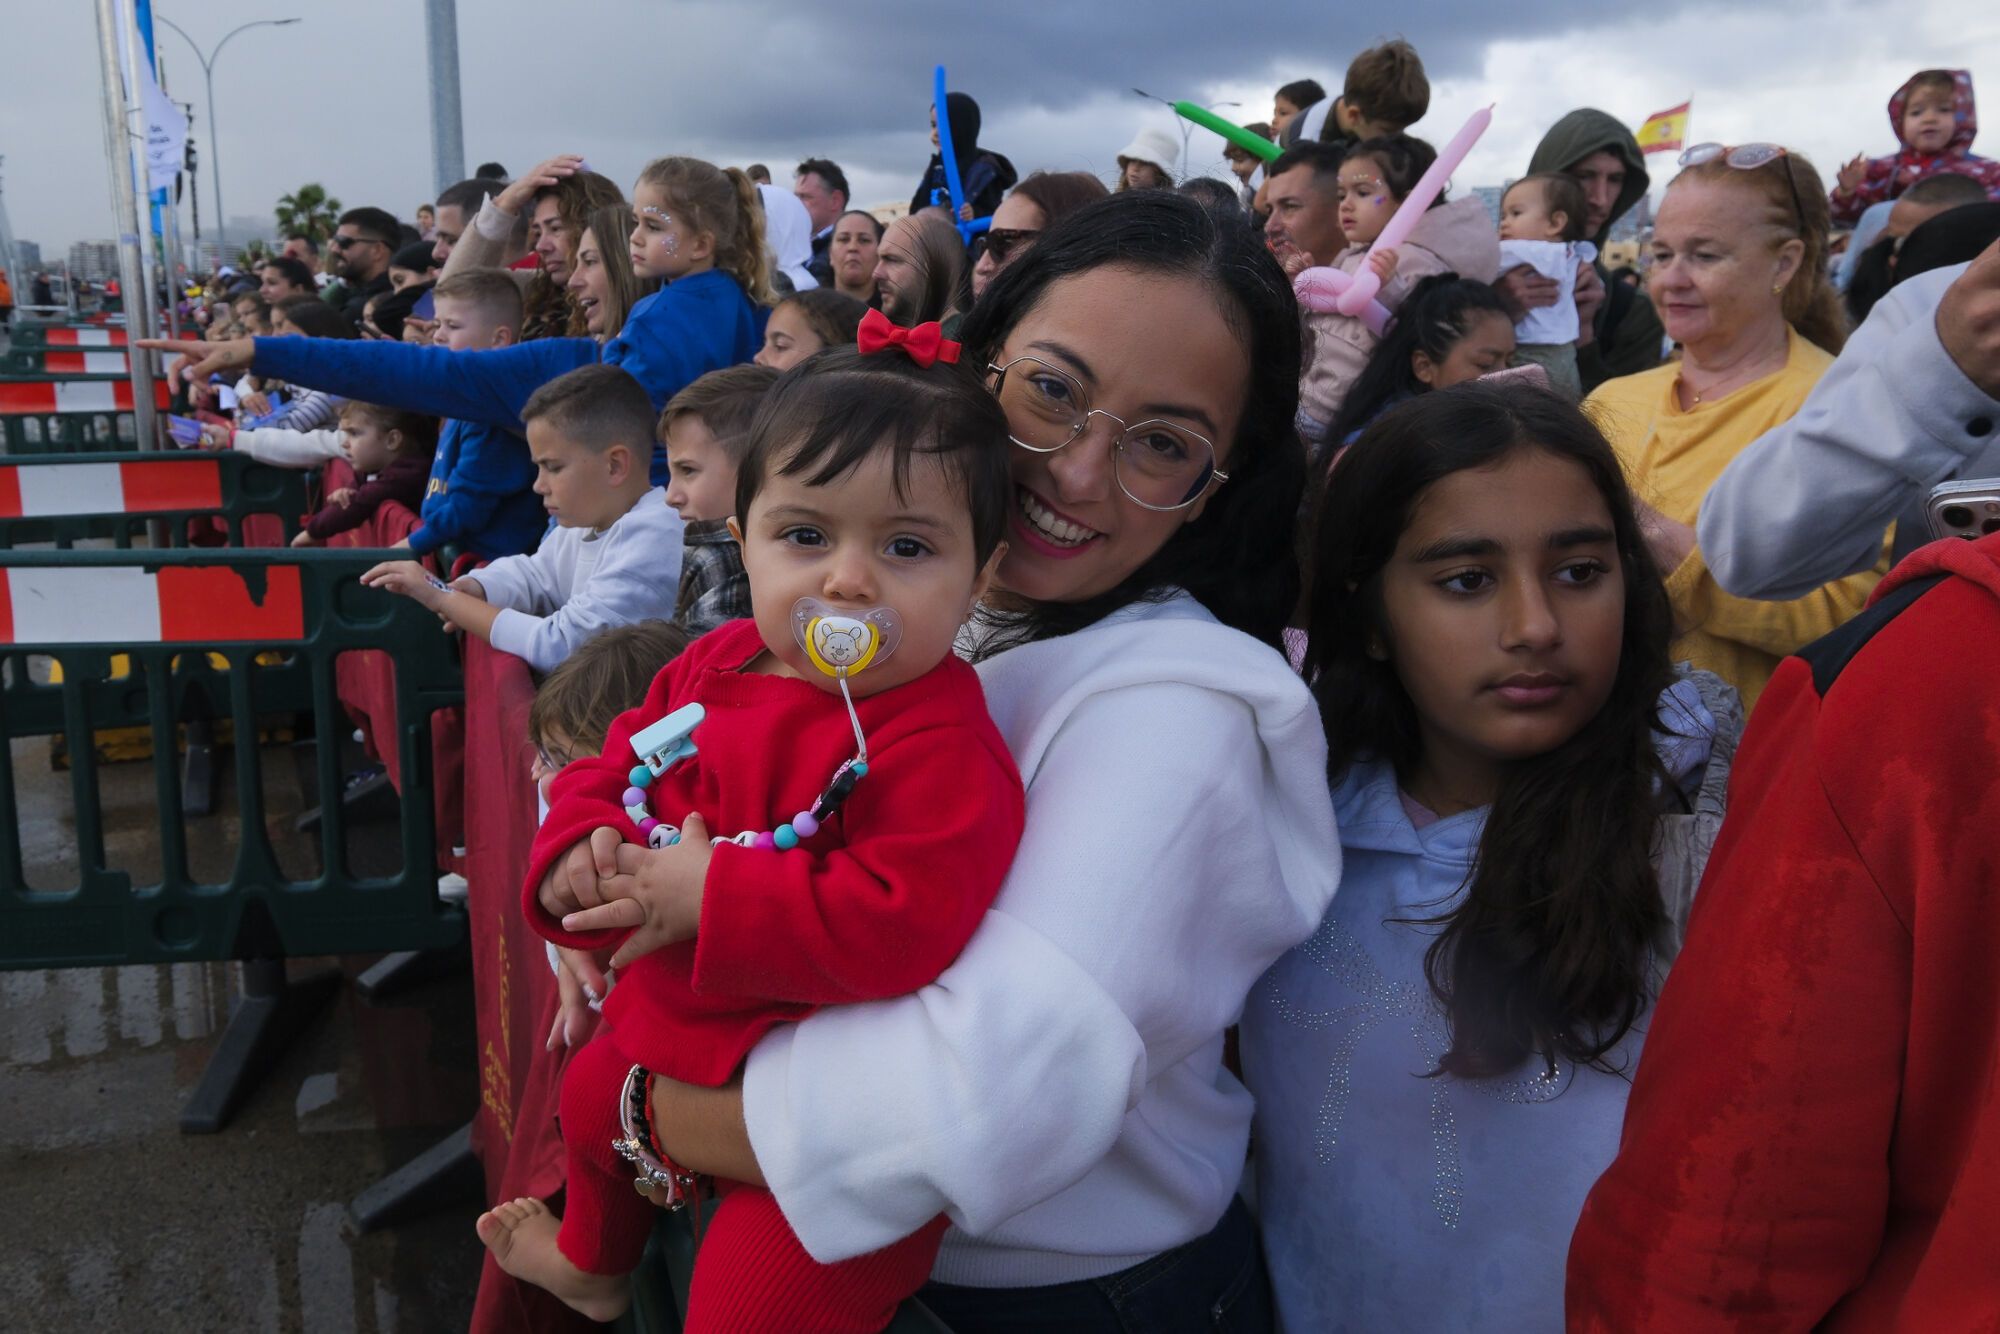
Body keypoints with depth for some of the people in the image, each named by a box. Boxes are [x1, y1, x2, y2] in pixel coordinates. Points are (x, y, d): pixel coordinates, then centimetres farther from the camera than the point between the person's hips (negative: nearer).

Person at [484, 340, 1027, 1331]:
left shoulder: (941, 747, -29)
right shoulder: (716, 665, -3)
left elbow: (899, 925, -38)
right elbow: (616, 762, 10)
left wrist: (714, 895, -31)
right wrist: (582, 847, -12)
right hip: (666, 1020, 9)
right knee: (592, 1100, 35)